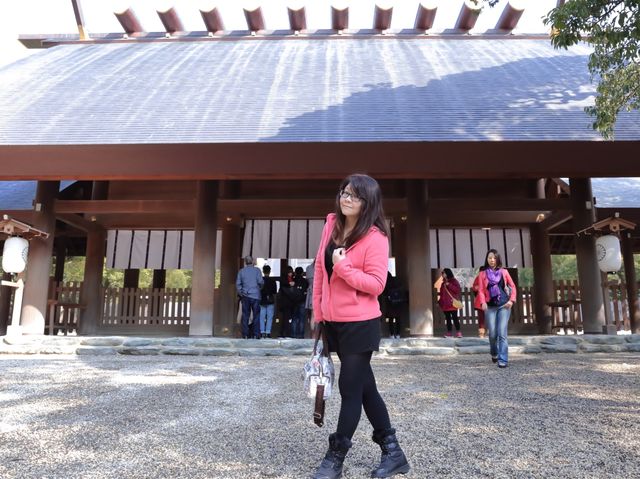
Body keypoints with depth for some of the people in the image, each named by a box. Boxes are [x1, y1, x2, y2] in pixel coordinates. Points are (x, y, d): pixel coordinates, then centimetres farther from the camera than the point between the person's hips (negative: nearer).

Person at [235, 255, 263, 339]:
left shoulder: (241, 271, 6)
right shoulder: (257, 270, -1)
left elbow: (238, 284, 4)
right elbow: (260, 281, -9)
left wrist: (241, 293, 12)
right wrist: (260, 288, 10)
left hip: (245, 296, 2)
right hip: (255, 295, -2)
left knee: (245, 316, 6)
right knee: (256, 315, 3)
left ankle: (245, 334, 5)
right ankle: (256, 334, 1)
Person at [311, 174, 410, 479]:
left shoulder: (375, 237, -14)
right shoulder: (332, 224, 6)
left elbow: (376, 285, -16)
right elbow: (320, 268, 12)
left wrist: (345, 268, -25)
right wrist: (318, 309, 12)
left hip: (360, 324, -7)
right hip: (333, 321, 8)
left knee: (350, 388, 5)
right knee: (364, 385, 16)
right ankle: (392, 452, 32)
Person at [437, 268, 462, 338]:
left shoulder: (454, 281, -1)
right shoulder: (443, 283, 18)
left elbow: (458, 290, -14)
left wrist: (449, 285, -17)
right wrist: (439, 302, 15)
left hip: (452, 304, -6)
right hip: (445, 304, 6)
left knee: (454, 317, -6)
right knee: (448, 318, 7)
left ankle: (458, 332, -2)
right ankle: (449, 332, 10)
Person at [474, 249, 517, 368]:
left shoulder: (504, 272, 8)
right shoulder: (482, 274, 7)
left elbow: (512, 286, 12)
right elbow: (481, 290, 1)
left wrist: (512, 300, -1)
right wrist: (483, 302, -15)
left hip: (504, 306, 0)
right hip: (490, 307, 0)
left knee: (502, 333, -9)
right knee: (493, 334, 1)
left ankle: (503, 360, -7)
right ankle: (494, 353, 29)